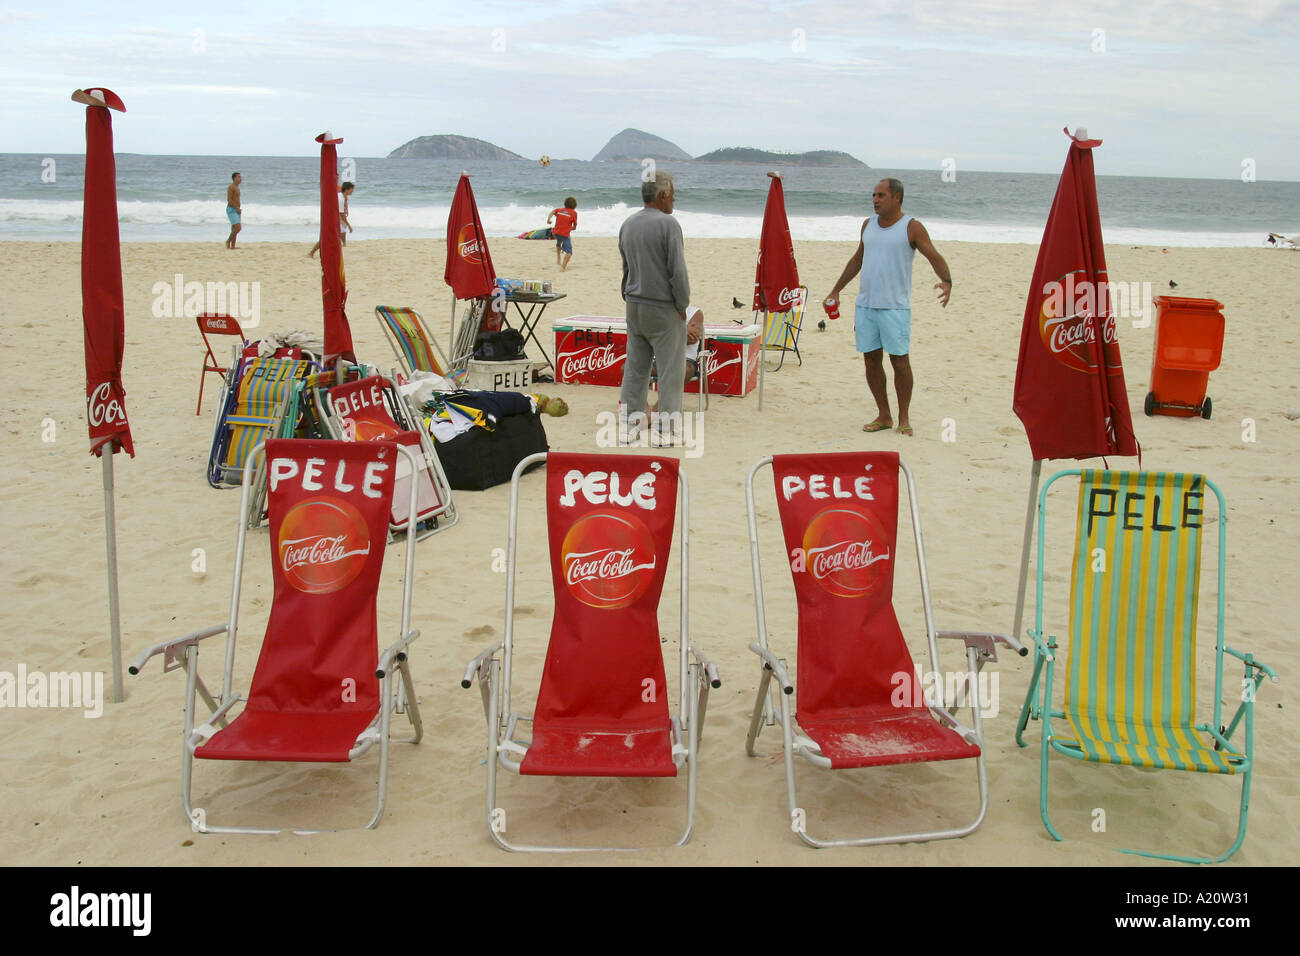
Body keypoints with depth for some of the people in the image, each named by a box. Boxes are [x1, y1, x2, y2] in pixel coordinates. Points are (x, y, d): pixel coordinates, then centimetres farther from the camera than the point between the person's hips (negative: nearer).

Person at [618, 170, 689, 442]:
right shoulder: (668, 224, -14)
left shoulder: (628, 224, 9)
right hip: (663, 308, -7)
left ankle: (628, 424, 14)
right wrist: (682, 304, -5)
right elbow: (678, 270, -16)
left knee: (635, 368, 11)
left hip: (634, 306, 7)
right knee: (670, 370, 0)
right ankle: (666, 429, 2)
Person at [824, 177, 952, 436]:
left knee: (899, 360, -5)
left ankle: (904, 418, 7)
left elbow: (935, 257, -10)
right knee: (871, 360, 5)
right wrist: (836, 290, 26)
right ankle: (884, 416, 16)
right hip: (865, 305, 5)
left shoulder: (912, 228, -3)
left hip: (895, 306, -5)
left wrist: (946, 281, -30)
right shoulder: (868, 224, 14)